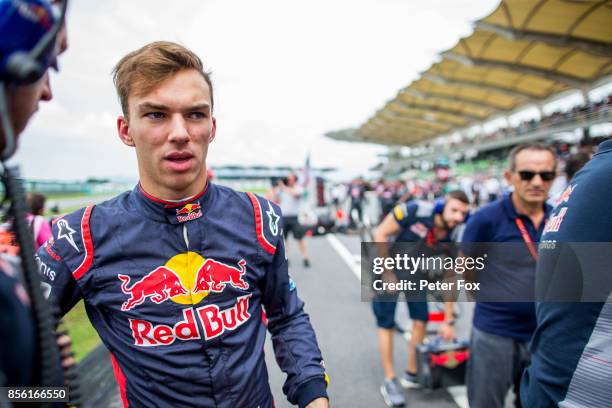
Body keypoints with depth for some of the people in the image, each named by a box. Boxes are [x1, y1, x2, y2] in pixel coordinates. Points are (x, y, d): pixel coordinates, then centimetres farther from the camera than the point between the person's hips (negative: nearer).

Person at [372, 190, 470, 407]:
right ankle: (389, 381, 9)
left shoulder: (450, 239, -15)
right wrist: (387, 273, -20)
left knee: (421, 320, 2)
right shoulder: (416, 211, -30)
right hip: (386, 264, -4)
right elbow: (380, 234, -23)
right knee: (386, 324, -3)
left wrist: (448, 321, -3)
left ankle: (411, 374, 20)